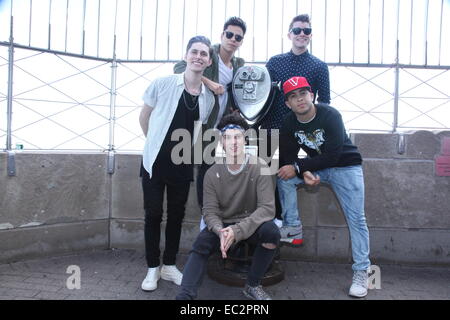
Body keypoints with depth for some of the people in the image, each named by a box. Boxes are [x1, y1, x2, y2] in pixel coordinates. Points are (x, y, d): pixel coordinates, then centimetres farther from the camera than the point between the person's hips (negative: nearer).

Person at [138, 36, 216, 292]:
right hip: (155, 163, -2)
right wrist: (156, 143, 6)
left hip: (183, 166, 3)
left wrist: (188, 150, 7)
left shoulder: (209, 98, 1)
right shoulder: (163, 84, -7)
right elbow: (144, 116, 4)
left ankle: (169, 265, 28)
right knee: (154, 214, 5)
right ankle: (153, 268, 21)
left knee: (176, 215, 11)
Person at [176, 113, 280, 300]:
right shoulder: (212, 174, -4)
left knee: (271, 232, -31)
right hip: (222, 225, 2)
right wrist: (221, 231, -30)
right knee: (200, 246, -25)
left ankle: (253, 286, -8)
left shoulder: (259, 168, -13)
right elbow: (210, 211, -6)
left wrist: (238, 230, -33)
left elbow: (267, 208, -20)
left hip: (252, 225, -1)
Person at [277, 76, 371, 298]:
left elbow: (332, 156, -29)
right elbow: (287, 158, -9)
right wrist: (304, 173, -28)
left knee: (356, 219, -8)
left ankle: (361, 271, 4)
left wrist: (298, 167, -29)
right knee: (284, 177, -15)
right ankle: (292, 226, -1)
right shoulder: (289, 124, -9)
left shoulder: (330, 116, -24)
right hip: (317, 167, 4)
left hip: (346, 166, -4)